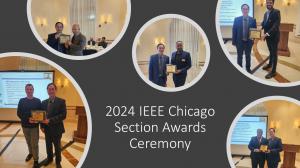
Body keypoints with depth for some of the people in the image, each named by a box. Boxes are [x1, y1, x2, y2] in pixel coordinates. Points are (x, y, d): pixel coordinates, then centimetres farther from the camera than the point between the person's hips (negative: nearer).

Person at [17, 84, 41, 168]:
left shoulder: (37, 101, -3)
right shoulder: (21, 101, 0)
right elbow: (19, 113, -4)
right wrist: (27, 119, -19)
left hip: (34, 126, -2)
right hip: (25, 125, 2)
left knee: (34, 144, -1)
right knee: (28, 142, 19)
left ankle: (36, 160, 7)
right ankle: (30, 153, 42)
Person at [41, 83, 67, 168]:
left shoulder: (61, 101, -11)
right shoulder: (44, 102, 6)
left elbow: (63, 115, -19)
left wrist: (50, 120, -24)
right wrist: (42, 126, -3)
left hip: (56, 128, -4)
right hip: (47, 128, 4)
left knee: (57, 146, 11)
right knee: (48, 145, 17)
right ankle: (49, 158, 39)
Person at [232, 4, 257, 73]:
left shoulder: (253, 20, 0)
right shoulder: (237, 19, -2)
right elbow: (234, 31, -3)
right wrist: (234, 41, -6)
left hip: (249, 41, 1)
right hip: (239, 41, -1)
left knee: (248, 56, 13)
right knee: (239, 56, 9)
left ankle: (248, 68, 28)